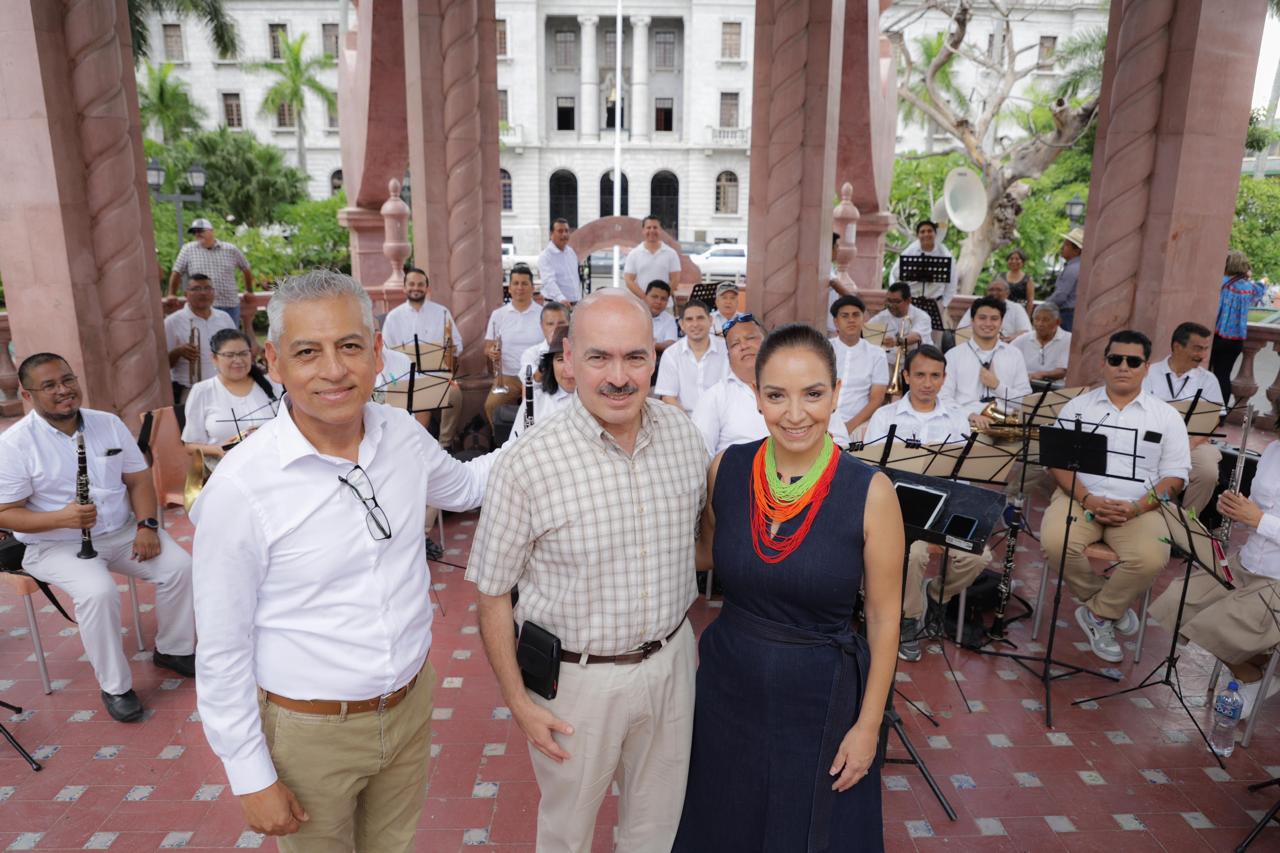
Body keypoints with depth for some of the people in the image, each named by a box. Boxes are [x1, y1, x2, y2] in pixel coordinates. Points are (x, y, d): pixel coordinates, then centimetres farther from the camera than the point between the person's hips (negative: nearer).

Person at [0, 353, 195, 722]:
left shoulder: (108, 423, 3)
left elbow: (138, 479, 5)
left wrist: (147, 525, -11)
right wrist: (61, 518, -28)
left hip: (121, 531, 4)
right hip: (56, 545, -4)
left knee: (179, 566, -15)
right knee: (98, 592, -31)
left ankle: (173, 649, 9)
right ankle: (114, 686, -11)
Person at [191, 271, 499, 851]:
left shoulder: (402, 433, -8)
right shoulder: (240, 487, -22)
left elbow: (463, 485, 14)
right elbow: (222, 652, -13)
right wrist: (251, 779, -8)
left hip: (411, 705, 4)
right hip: (309, 731, -4)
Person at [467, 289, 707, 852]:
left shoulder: (684, 434, -8)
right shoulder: (528, 464, -23)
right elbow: (493, 595, -12)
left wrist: (677, 632, 10)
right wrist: (518, 701, -8)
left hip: (670, 660, 4)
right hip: (577, 675, -3)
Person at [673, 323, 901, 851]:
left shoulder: (870, 492, -18)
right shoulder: (726, 470, -10)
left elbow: (884, 618, -9)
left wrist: (868, 725, -6)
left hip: (820, 694, -2)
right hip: (728, 681, 3)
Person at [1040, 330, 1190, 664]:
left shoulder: (1167, 416, 9)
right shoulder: (1077, 406, 10)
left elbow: (1175, 476, 5)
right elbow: (1057, 460, 4)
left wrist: (1136, 507, -13)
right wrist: (1086, 498, -14)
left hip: (1139, 508, 0)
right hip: (1081, 499, 0)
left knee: (1151, 559, -31)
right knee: (1054, 542, -31)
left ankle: (1097, 613, -4)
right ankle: (1113, 605, -3)